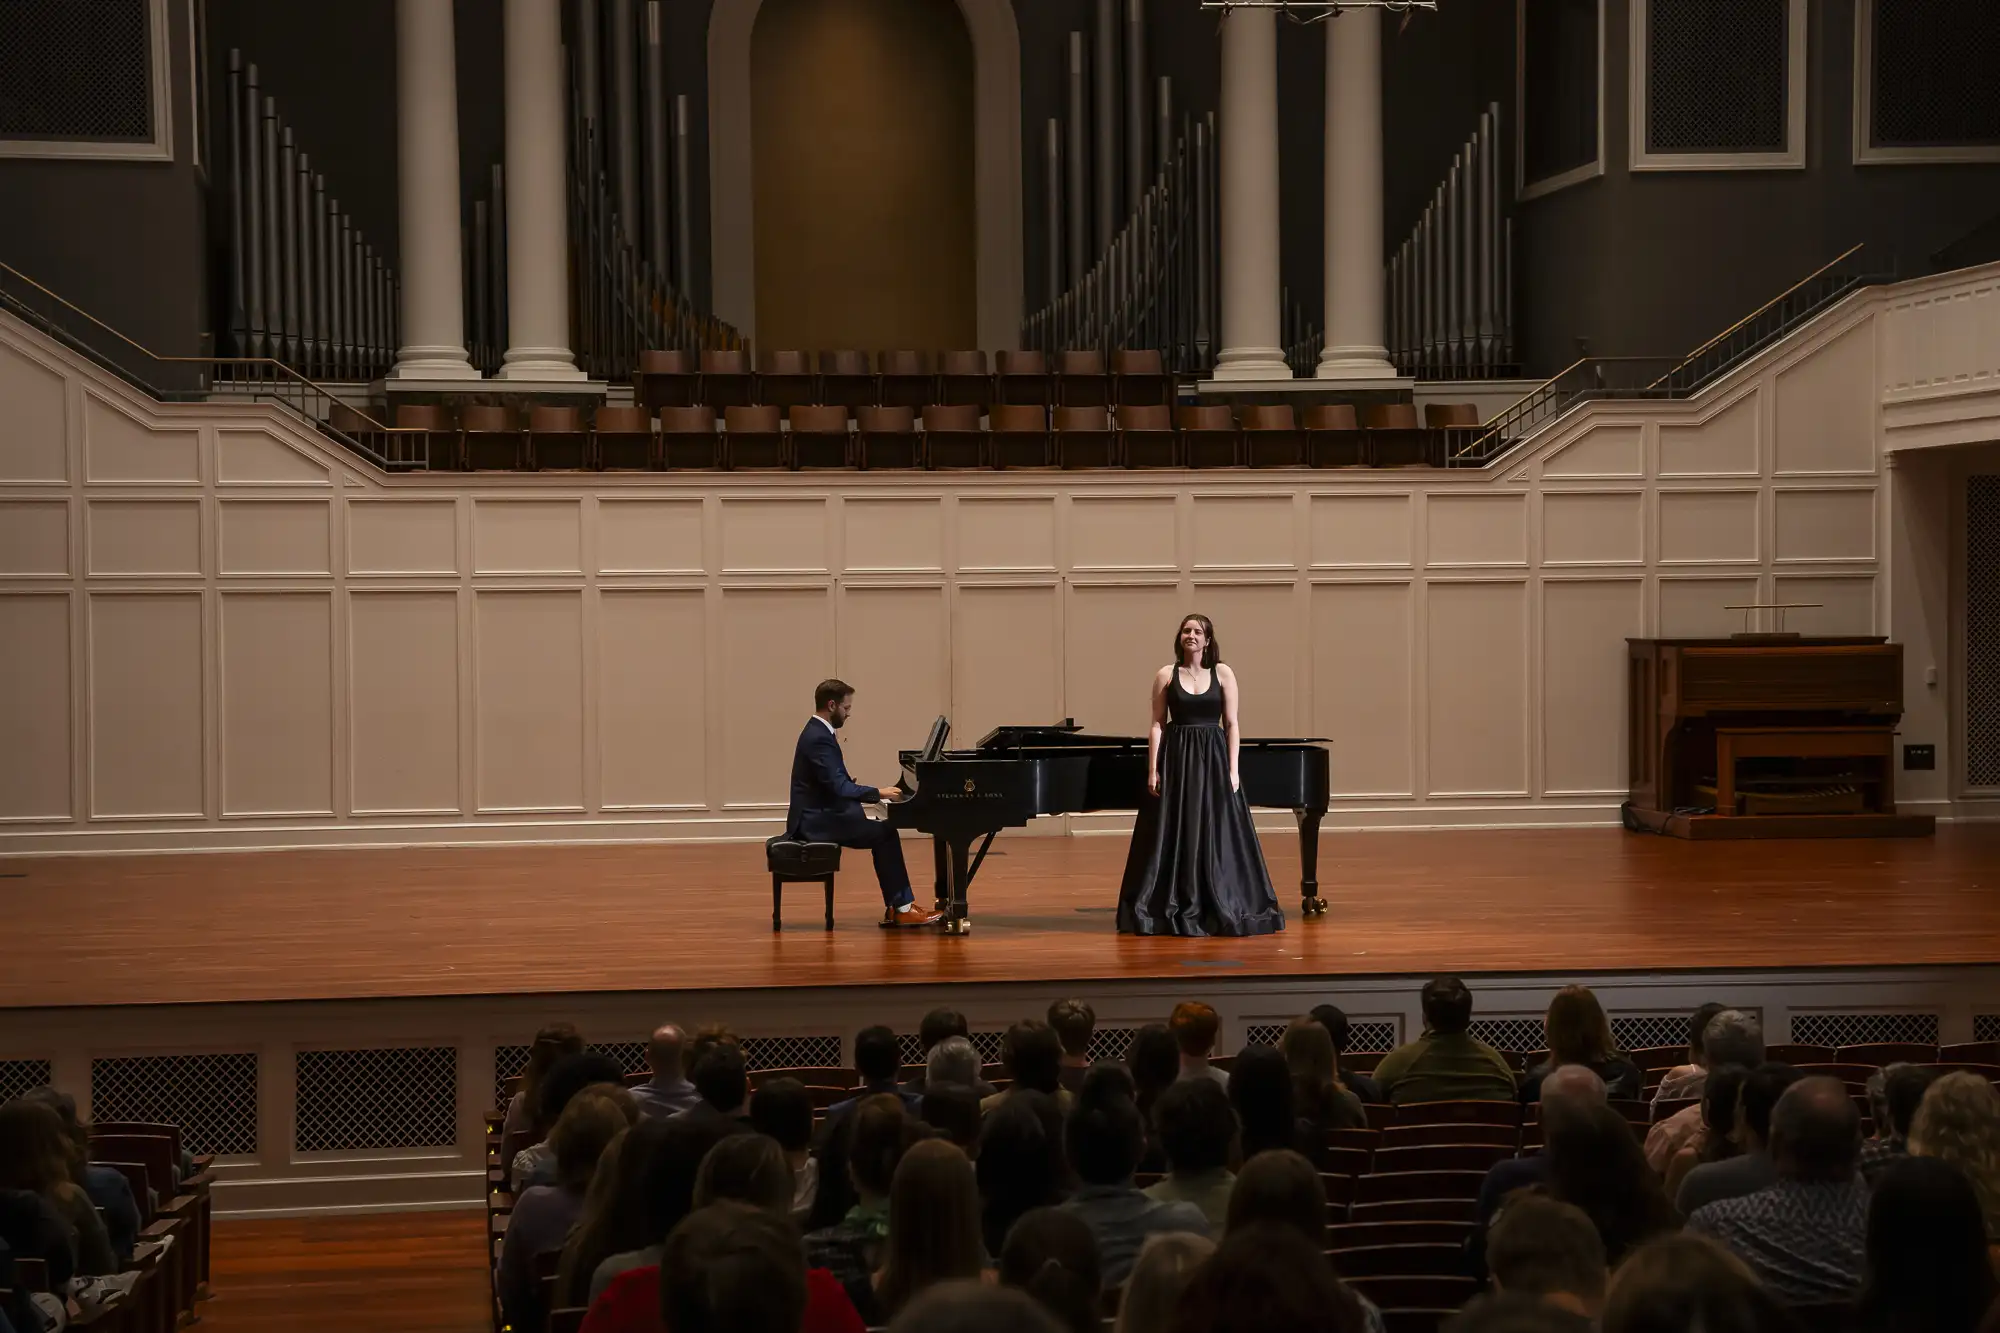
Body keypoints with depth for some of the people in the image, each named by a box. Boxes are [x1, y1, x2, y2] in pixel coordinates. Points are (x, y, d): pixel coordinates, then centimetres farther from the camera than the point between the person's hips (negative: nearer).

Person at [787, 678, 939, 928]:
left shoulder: (818, 732, 14)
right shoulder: (819, 739, -20)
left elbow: (838, 784, 17)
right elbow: (839, 788, -26)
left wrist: (873, 794, 7)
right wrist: (878, 793, -17)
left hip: (822, 815, 10)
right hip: (819, 821, -10)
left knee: (883, 832, 7)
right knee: (885, 834, -13)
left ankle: (896, 907, 5)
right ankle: (901, 908, -7)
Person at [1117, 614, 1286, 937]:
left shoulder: (1223, 674, 2)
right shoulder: (1165, 676, 3)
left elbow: (1231, 725, 1)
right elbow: (1157, 725, 2)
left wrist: (1232, 769, -6)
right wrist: (1153, 770, -5)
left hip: (1213, 760, 0)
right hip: (1176, 759, 0)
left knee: (1217, 837, 1)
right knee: (1175, 837, 2)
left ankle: (1223, 909, 10)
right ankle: (1173, 909, 10)